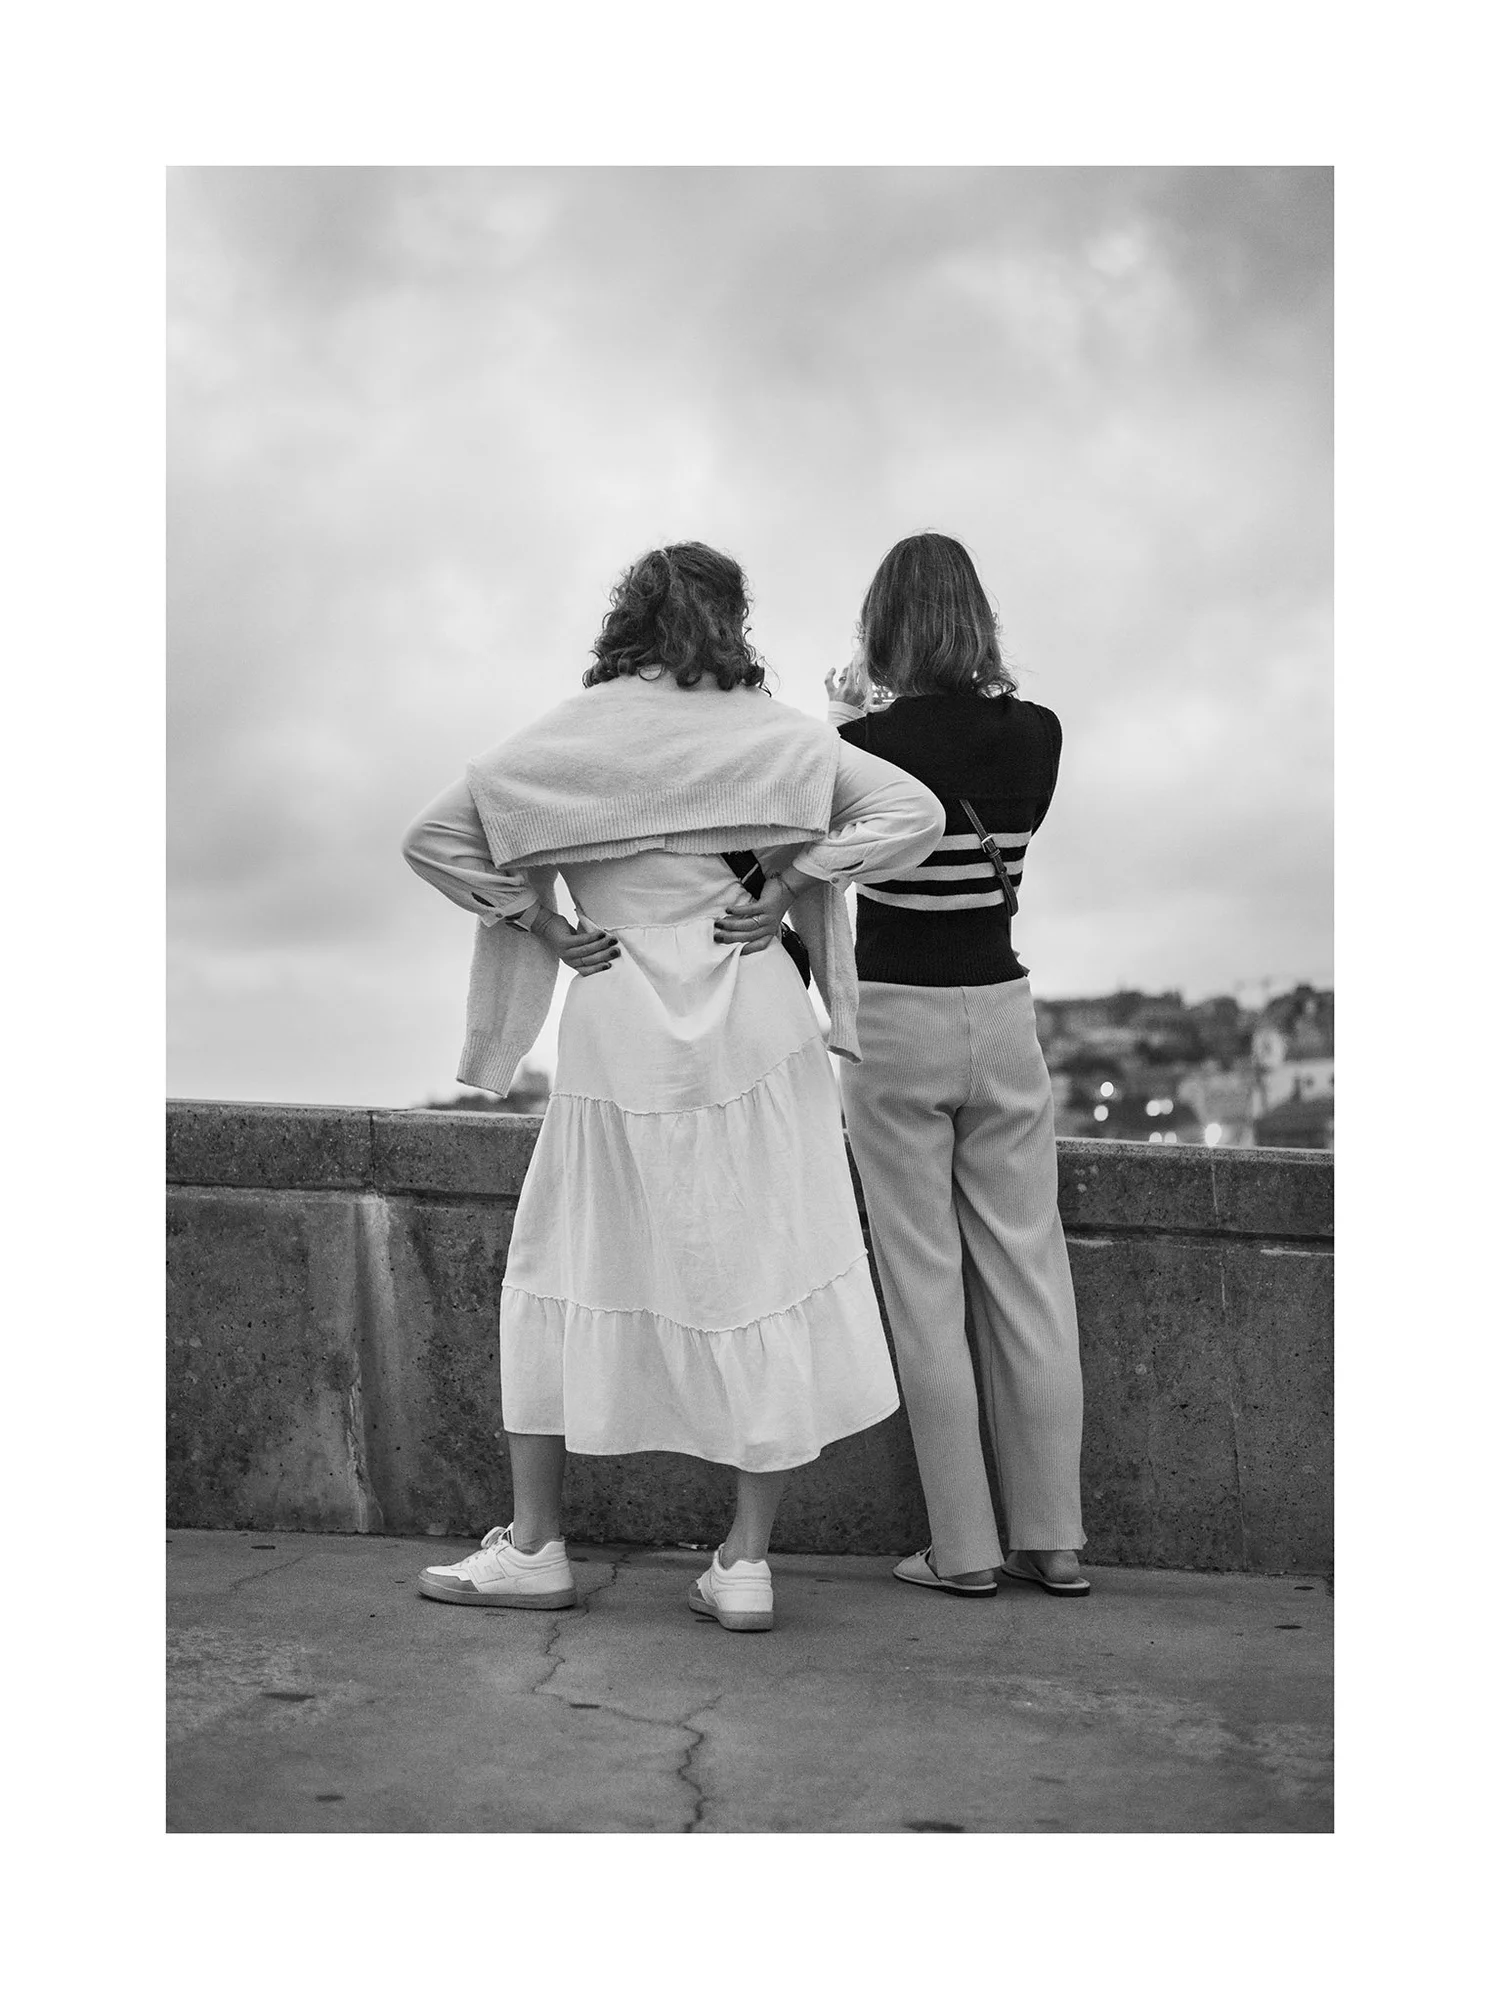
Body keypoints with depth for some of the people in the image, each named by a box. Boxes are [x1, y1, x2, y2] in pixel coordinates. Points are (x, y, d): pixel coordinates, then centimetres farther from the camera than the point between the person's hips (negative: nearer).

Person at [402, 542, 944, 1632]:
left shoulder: (578, 733, 1)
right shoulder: (777, 731, 2)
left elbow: (433, 837, 1)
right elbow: (913, 813, -4)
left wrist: (540, 922, 4)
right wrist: (788, 888, -3)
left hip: (620, 1038, 0)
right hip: (758, 1035, 1)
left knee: (563, 1274, 14)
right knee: (769, 1278, 7)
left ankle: (535, 1544, 18)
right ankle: (747, 1561, 9)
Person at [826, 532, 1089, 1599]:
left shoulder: (872, 739, -12)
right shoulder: (1036, 734, -2)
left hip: (895, 1022, -3)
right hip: (1002, 1012, 4)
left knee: (925, 1290, 4)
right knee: (1028, 1278, 10)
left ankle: (964, 1550, 8)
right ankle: (1053, 1541, 16)